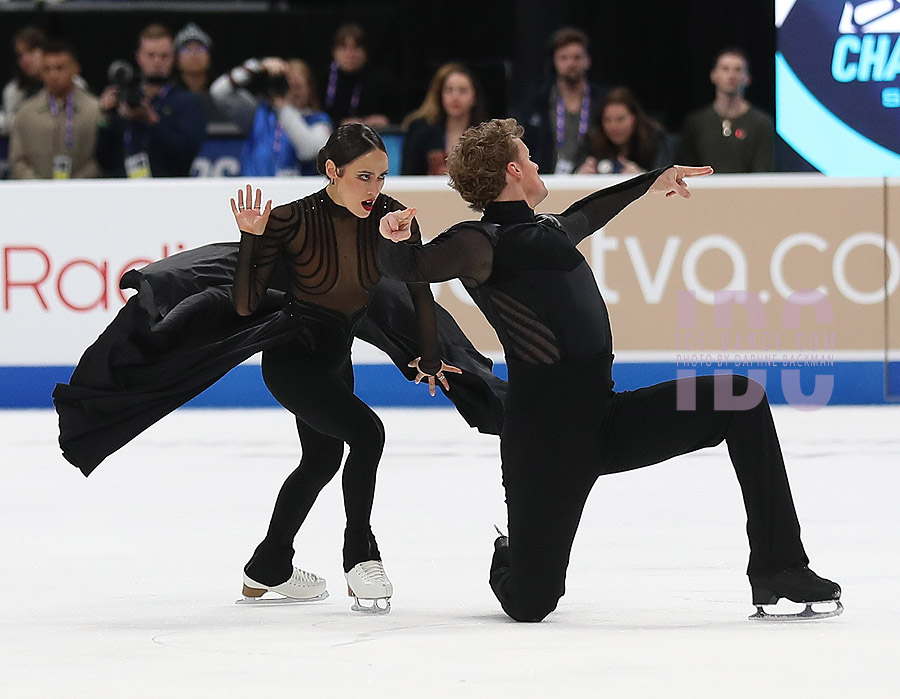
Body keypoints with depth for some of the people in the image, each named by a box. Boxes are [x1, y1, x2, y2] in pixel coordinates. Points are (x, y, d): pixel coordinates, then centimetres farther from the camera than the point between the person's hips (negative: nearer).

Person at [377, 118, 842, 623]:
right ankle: (509, 562, 32)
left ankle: (778, 572, -4)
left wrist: (654, 183, 54)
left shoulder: (547, 231, 17)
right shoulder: (480, 243, -8)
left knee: (741, 398, -5)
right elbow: (414, 267, -26)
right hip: (546, 436, -8)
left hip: (608, 420, 8)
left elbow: (584, 216, 41)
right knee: (529, 605, -9)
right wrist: (395, 244, -49)